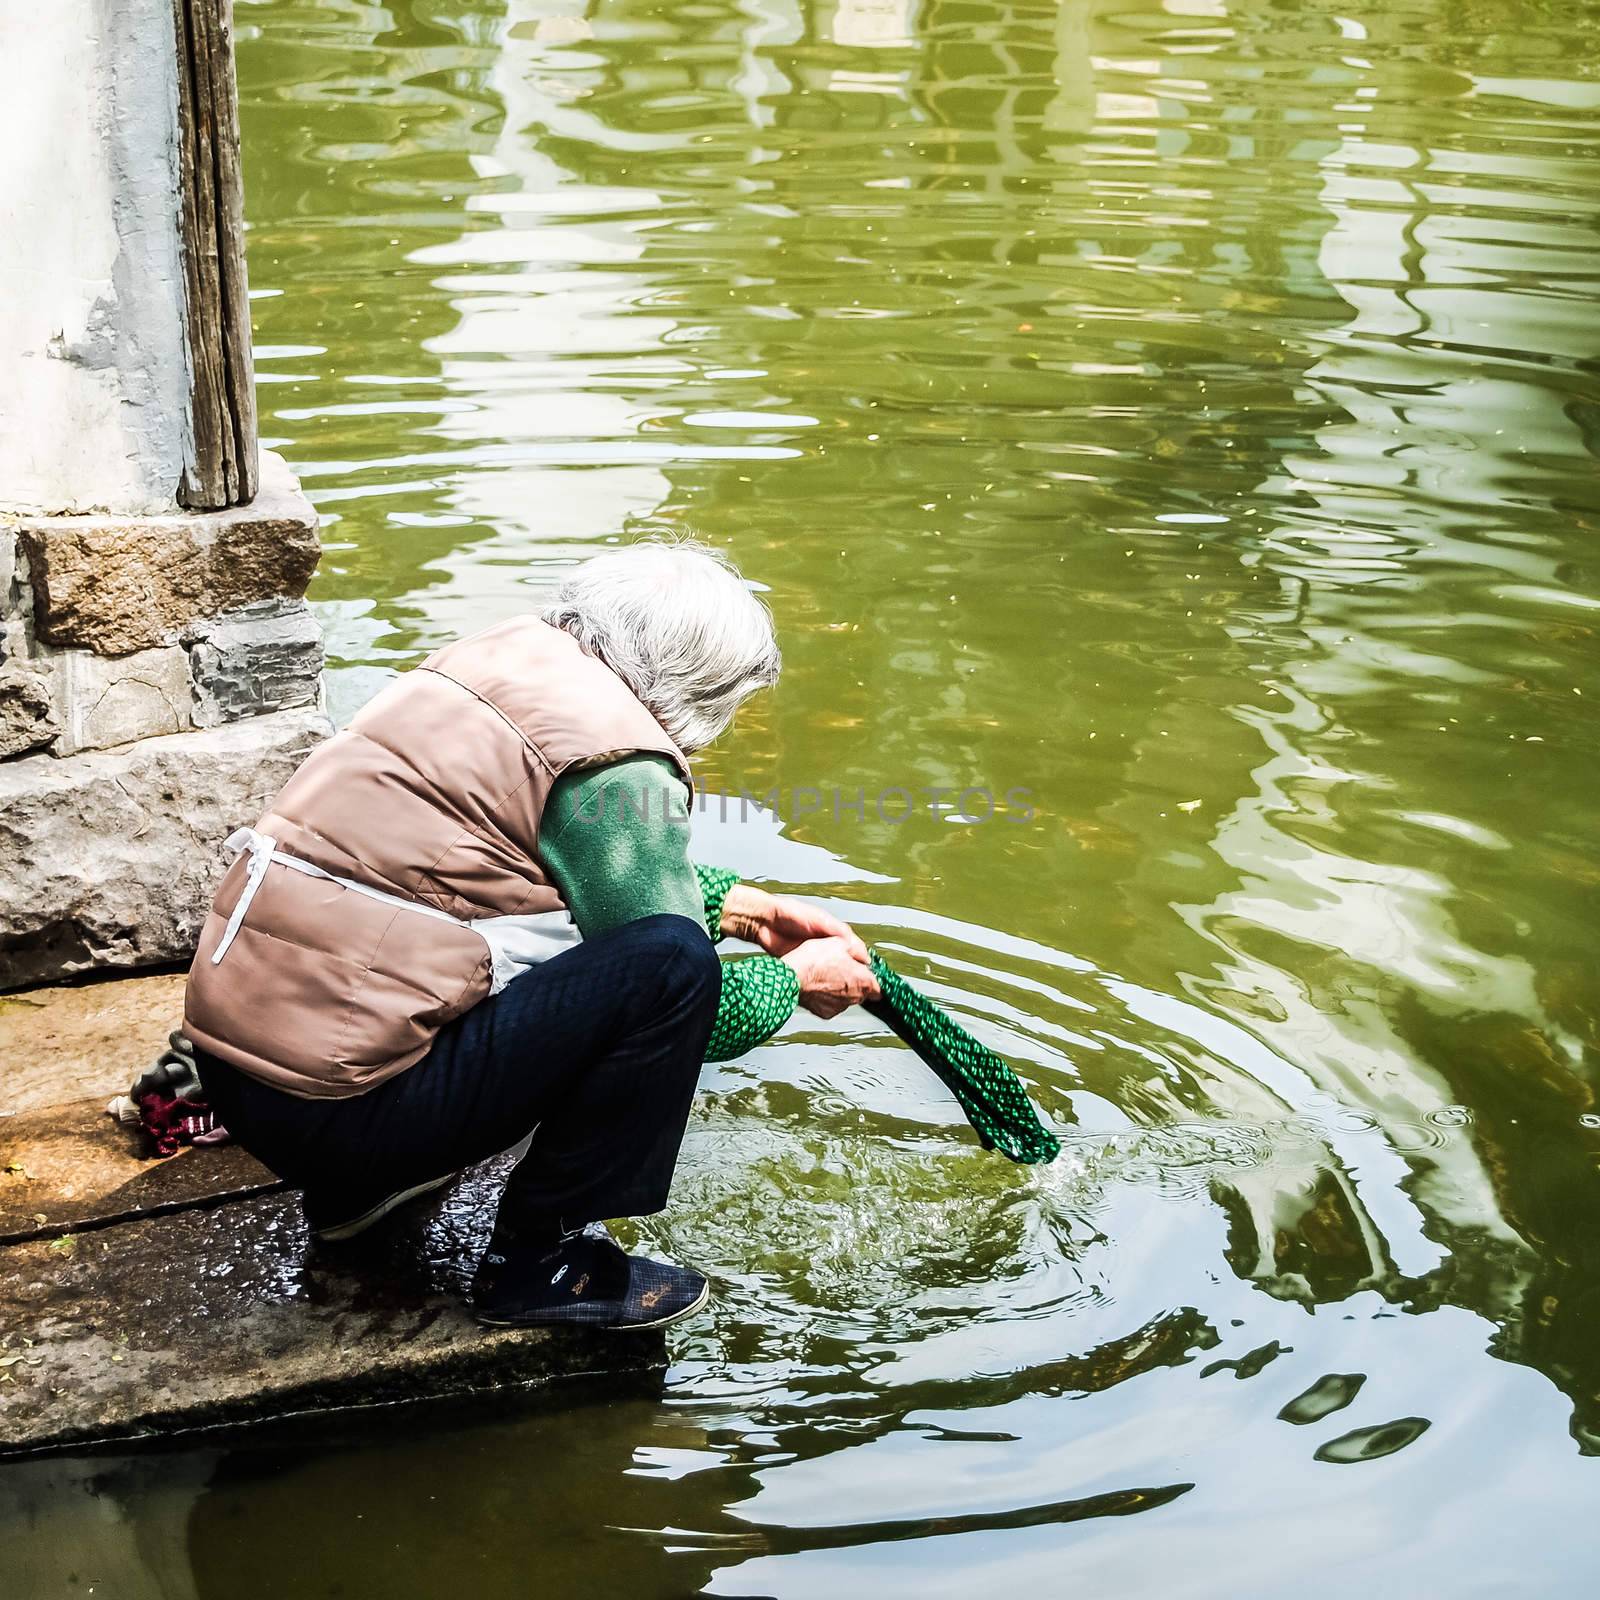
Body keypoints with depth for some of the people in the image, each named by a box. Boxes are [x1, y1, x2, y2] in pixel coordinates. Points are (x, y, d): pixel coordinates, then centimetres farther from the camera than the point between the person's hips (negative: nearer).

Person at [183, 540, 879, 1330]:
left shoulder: (500, 656, 12)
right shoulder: (615, 759, -13)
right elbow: (687, 998, -6)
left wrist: (740, 905, 29)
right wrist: (797, 980, 13)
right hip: (333, 1107, -9)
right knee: (672, 962, -15)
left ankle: (359, 1187, 22)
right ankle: (540, 1257, 0)